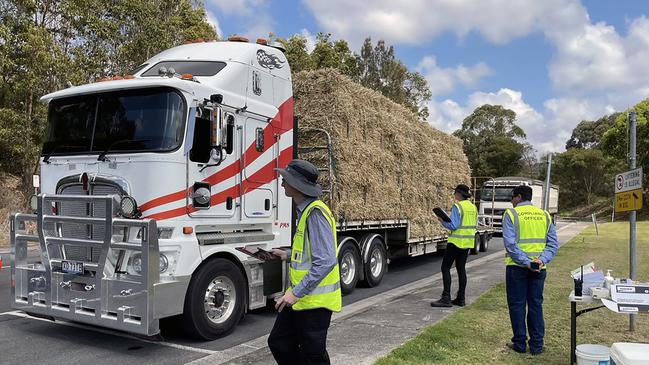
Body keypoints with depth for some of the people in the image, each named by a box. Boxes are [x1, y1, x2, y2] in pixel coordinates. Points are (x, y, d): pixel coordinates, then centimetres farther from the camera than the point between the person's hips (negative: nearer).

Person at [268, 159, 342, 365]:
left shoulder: (316, 213, -21)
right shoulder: (304, 209, 10)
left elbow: (325, 261, -26)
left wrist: (297, 293, -25)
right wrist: (288, 255, 14)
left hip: (315, 300, -10)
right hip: (300, 295, 10)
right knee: (278, 343, 16)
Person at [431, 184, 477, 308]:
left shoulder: (457, 207, -15)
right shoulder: (473, 207, 10)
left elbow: (454, 225, -20)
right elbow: (473, 225, 16)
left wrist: (442, 221, -6)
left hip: (457, 241, -8)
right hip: (468, 242, 8)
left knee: (445, 267, -2)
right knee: (461, 268, 13)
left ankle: (446, 298, -5)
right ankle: (461, 298, 17)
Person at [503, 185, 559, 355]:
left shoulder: (511, 214, -7)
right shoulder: (544, 215, 8)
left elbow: (510, 244, -18)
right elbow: (553, 244, 2)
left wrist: (527, 262, -18)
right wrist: (542, 260, -8)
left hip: (517, 267, -4)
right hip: (539, 269, 4)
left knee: (517, 305, 7)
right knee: (536, 305, 12)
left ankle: (520, 343, 13)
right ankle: (537, 345, 17)